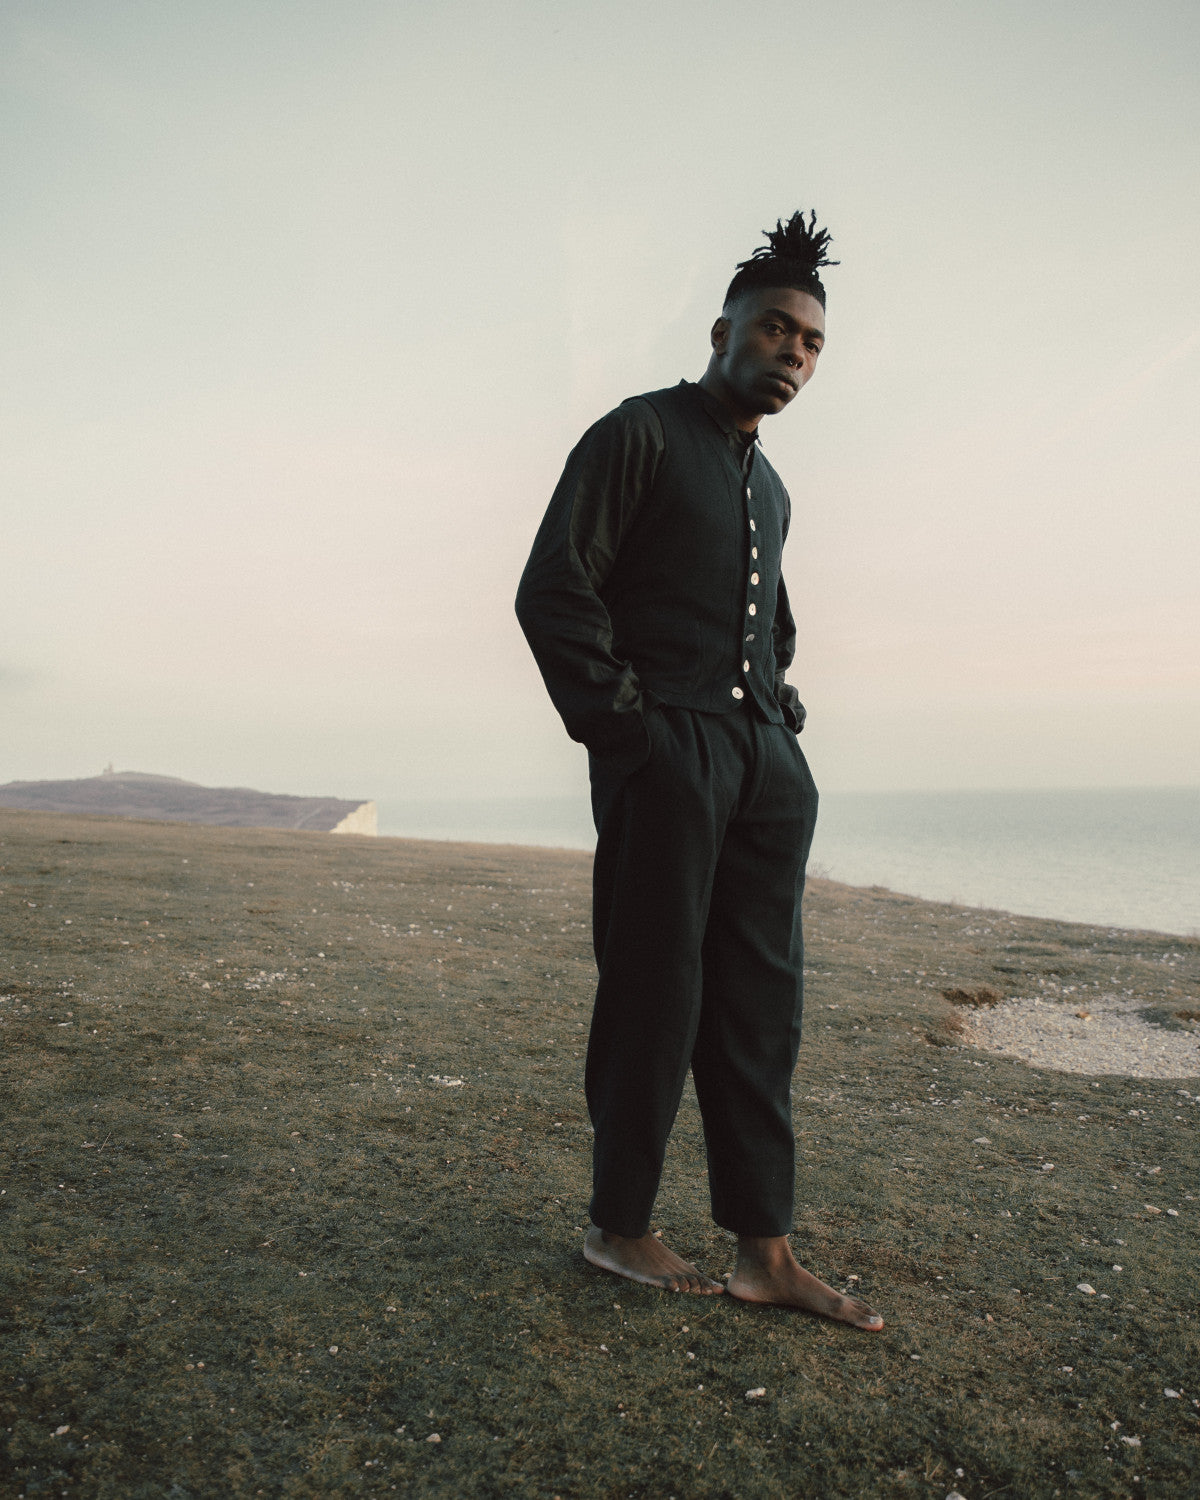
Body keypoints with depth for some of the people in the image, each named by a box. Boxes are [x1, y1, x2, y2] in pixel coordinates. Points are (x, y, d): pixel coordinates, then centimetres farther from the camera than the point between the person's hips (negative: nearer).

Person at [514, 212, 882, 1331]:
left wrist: (781, 715, 17)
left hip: (767, 760, 8)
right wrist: (620, 724, -13)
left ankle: (764, 1250, 15)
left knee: (761, 998, 6)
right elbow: (551, 589, -10)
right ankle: (618, 1227, 15)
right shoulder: (640, 433, 1)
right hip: (667, 748, -7)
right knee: (656, 994, -3)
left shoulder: (769, 488, 25)